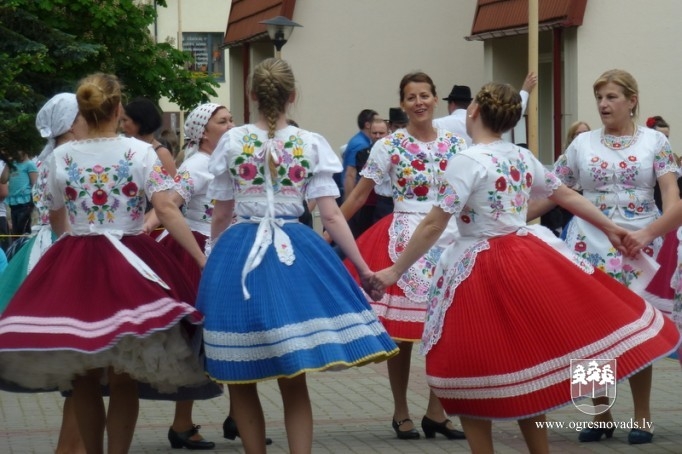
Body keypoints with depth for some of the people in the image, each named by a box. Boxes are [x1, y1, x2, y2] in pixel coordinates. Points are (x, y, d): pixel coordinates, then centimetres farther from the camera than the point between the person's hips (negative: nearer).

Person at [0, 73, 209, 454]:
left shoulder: (61, 157, 3)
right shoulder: (140, 152, -5)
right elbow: (167, 210, -14)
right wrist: (203, 259, -14)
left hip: (73, 267, 2)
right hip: (129, 264, -2)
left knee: (84, 379, 14)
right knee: (124, 381, 4)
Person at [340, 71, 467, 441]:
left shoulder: (456, 144, 6)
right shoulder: (389, 145, -2)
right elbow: (359, 194, 0)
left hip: (450, 237, 3)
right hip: (403, 238, -3)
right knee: (401, 330, 0)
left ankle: (436, 413, 13)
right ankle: (401, 413, 13)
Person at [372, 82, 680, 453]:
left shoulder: (466, 161, -14)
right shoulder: (523, 157, 7)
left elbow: (434, 225, -17)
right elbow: (567, 196, 18)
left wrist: (395, 271, -12)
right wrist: (610, 228, 30)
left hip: (481, 273, -7)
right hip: (529, 263, 7)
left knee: (473, 375, 2)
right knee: (524, 365, 16)